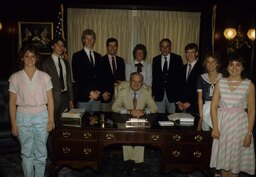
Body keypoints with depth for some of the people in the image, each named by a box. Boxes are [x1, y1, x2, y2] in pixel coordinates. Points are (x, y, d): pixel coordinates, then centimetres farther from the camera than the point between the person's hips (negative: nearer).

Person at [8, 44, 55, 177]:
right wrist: (13, 124, 0)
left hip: (41, 116, 0)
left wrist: (51, 119, -4)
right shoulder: (15, 77, 1)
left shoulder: (44, 76, 1)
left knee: (41, 152, 8)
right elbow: (12, 102, 2)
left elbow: (50, 99, 1)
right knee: (26, 152, 10)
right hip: (23, 117, 0)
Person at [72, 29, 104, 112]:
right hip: (83, 96, -4)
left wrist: (98, 91, -3)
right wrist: (90, 92, -11)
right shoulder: (77, 56, 0)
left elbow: (101, 76, 12)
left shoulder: (98, 56, 15)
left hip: (97, 96, 4)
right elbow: (77, 77, -8)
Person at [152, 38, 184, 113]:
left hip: (173, 94, -1)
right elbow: (154, 77, 9)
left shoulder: (177, 58, 2)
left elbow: (181, 76, -1)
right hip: (159, 94, 2)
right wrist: (153, 93, 4)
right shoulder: (155, 59, 8)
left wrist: (179, 94, -7)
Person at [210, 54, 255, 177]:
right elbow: (213, 106, -1)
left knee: (236, 157, 9)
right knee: (223, 156, 13)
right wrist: (215, 127, -7)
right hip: (222, 123, 2)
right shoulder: (220, 83, 0)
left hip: (240, 124, -1)